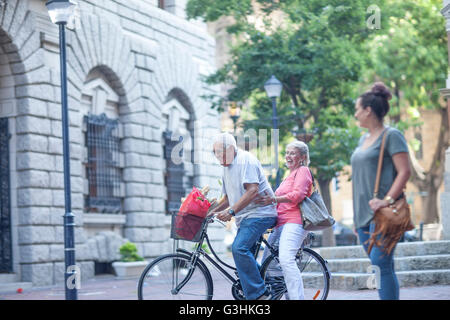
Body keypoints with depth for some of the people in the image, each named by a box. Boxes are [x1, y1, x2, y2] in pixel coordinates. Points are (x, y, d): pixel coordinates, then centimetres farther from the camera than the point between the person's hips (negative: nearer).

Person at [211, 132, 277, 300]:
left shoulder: (245, 159, -10)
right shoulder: (228, 167, 20)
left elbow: (252, 190, -22)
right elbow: (228, 198, 27)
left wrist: (231, 211, -26)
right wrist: (212, 211, 11)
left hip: (259, 213, -10)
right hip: (245, 217, 10)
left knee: (239, 248, -24)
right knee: (245, 255, 9)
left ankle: (259, 294, -21)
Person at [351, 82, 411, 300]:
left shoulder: (391, 135, -5)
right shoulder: (364, 139, 20)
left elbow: (405, 171, -13)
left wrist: (387, 200, -24)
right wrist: (357, 215, 20)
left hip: (382, 214, -8)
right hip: (363, 213, 8)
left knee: (381, 264, -14)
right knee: (382, 266, 7)